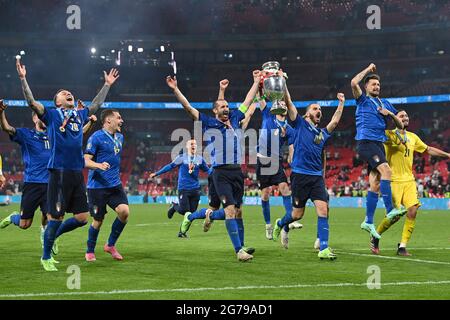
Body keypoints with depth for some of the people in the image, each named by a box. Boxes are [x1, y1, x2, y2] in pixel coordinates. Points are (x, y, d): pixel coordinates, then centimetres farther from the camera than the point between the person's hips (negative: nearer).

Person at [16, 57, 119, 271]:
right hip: (59, 172, -6)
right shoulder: (52, 115, 4)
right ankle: (46, 257, 12)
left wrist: (107, 85, 37)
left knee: (82, 217, 3)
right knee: (56, 217, -4)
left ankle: (52, 235, 27)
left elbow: (96, 104, 34)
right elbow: (31, 102, -6)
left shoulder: (80, 115, 19)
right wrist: (23, 78, -12)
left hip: (77, 173, 6)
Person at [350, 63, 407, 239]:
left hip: (379, 144, 6)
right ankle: (390, 210, -27)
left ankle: (368, 221, 7)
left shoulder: (386, 104, 20)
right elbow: (354, 82, -15)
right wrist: (368, 69, -2)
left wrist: (390, 113, 1)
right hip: (365, 141, -6)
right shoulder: (363, 100, 4)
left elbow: (400, 125, 20)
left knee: (374, 183, 3)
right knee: (386, 170, -25)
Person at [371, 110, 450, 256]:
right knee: (395, 215, -8)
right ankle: (375, 237, 18)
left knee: (413, 211, -9)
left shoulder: (413, 137, 14)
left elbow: (428, 149, 25)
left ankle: (402, 247, 2)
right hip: (394, 180, -5)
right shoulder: (389, 135, -5)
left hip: (409, 180, 5)